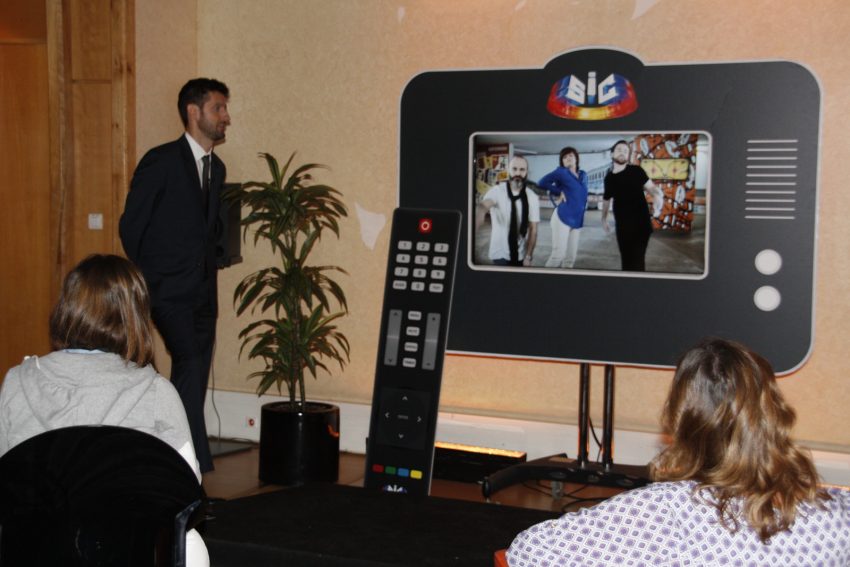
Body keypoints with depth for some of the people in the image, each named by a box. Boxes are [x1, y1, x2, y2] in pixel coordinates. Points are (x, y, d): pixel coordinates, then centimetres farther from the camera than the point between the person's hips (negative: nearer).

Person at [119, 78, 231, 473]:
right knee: (190, 367, -19)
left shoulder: (216, 167, 14)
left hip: (203, 293, 7)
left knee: (193, 382, 8)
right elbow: (130, 226, -6)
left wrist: (207, 266, 10)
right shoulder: (161, 161, -8)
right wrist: (147, 281, -2)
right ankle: (198, 465, -17)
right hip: (170, 292, -7)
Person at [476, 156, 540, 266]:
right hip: (500, 253, -2)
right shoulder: (496, 191, -15)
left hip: (521, 255, 2)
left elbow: (533, 229, -4)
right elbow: (482, 208, -35)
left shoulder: (532, 197, -6)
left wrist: (528, 257, -9)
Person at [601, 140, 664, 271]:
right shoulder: (609, 177, 8)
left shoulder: (636, 171, -4)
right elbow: (606, 199, 23)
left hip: (640, 223, -5)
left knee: (637, 261, -12)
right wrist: (604, 219, 28)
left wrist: (658, 197, -32)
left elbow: (651, 187, -11)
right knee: (626, 260, 13)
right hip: (622, 226, 5)